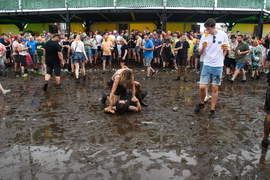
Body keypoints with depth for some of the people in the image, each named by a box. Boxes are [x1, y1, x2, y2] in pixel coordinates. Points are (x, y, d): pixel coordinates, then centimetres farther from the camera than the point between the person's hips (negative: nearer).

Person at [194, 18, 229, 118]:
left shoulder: (223, 35, -1)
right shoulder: (205, 36, -1)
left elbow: (227, 48, 11)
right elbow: (200, 52, 2)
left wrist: (226, 48, -12)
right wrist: (203, 47, -19)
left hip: (218, 65, 0)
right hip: (207, 64, 1)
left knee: (215, 88, 3)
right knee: (202, 87, -5)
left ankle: (212, 109, 15)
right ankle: (201, 103, 23)